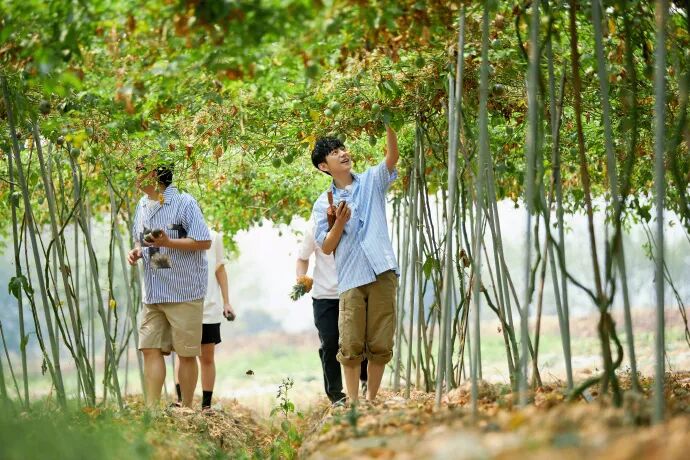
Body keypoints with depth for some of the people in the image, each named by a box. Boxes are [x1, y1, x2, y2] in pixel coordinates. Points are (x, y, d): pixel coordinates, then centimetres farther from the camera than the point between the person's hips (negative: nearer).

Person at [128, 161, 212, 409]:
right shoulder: (143, 205, 12)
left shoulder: (184, 203, -12)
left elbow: (204, 242, -15)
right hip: (153, 293, 7)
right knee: (150, 349, 1)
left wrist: (168, 242, -24)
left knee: (186, 353, 1)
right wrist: (136, 251, 2)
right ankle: (152, 409, 3)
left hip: (184, 292, -7)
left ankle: (186, 411, 10)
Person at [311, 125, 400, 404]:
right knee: (351, 346, -3)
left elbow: (392, 156, -3)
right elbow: (326, 247, 8)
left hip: (383, 273, 0)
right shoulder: (324, 204, 10)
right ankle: (352, 402, 4)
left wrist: (388, 124, -16)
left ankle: (371, 399, 8)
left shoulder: (372, 181, 13)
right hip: (350, 279, 0)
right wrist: (340, 222, -8)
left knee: (381, 344, -1)